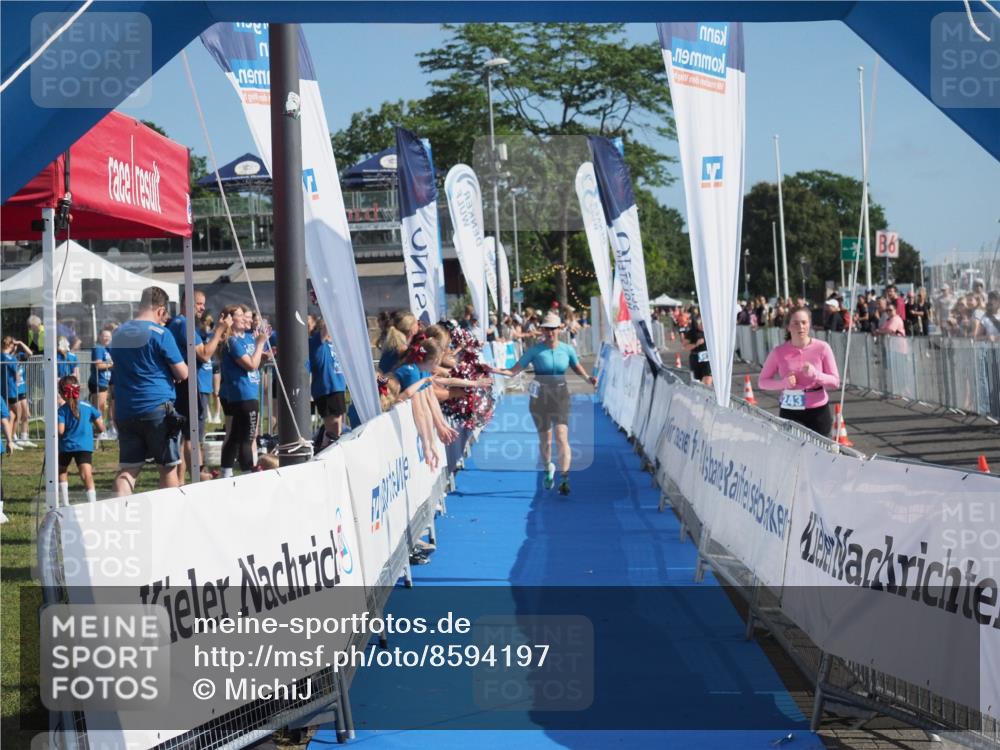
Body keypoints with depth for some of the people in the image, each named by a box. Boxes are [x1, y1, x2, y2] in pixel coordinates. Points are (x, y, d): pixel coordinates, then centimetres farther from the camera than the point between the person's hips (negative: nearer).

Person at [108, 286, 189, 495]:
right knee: (168, 468, 8)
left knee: (127, 469, 4)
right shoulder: (159, 333, -8)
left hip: (124, 410, 5)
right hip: (157, 408, -5)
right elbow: (183, 374, -6)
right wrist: (169, 372, 15)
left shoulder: (117, 334, 10)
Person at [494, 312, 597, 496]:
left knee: (562, 437, -14)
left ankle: (564, 479, -16)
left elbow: (578, 368, 14)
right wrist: (497, 371, -21)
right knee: (545, 439, 11)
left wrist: (588, 378, -5)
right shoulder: (535, 350, -5)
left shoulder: (567, 349, 0)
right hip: (540, 398, 0)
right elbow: (514, 371, -6)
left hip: (560, 397, 0)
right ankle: (548, 469, 39)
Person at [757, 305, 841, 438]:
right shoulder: (779, 352, -4)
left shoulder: (822, 348, -5)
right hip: (790, 413, 0)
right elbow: (762, 382, 1)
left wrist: (815, 374, -19)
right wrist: (784, 383, -16)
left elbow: (835, 382, -2)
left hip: (818, 412, 0)